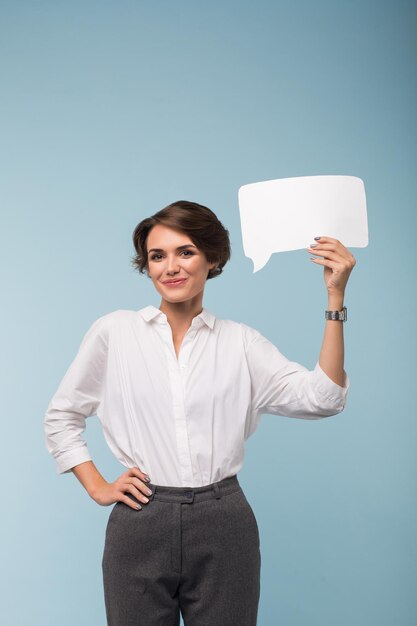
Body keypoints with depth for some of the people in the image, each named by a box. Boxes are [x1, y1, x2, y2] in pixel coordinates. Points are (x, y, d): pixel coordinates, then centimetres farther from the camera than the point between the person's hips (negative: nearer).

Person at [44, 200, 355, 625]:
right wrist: (98, 487, 3)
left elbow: (320, 399, -10)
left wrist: (336, 298, -14)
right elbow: (61, 416, 12)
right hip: (139, 524, 0)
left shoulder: (240, 342, 2)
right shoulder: (114, 331, 1)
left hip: (223, 526, 1)